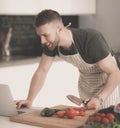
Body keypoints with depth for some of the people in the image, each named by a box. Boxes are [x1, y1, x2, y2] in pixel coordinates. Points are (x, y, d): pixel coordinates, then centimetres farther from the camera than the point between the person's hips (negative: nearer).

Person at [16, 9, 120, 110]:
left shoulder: (91, 39, -35)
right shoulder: (51, 43, -18)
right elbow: (42, 71, -10)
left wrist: (99, 99, -43)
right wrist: (29, 100, -20)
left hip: (107, 84, -5)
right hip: (85, 83, 5)